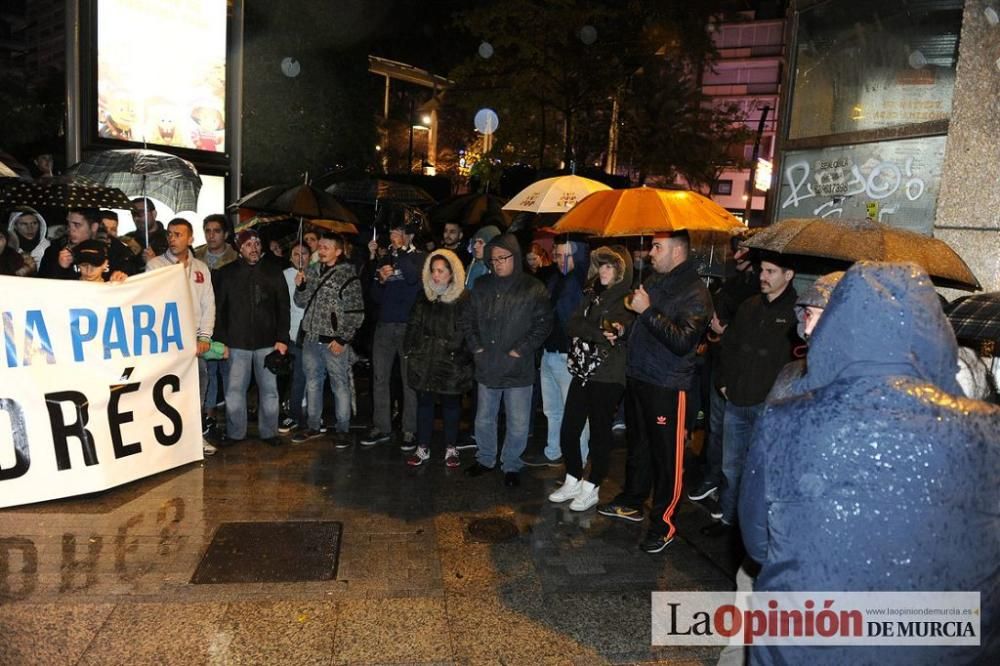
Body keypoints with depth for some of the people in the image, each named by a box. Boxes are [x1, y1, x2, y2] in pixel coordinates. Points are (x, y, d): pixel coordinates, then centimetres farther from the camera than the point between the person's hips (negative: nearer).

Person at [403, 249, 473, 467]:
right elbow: (413, 325, 13)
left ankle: (451, 449, 23)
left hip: (451, 363, -4)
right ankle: (423, 448, 22)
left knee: (451, 404, 9)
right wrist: (410, 349, 7)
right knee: (424, 403, 11)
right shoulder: (424, 297, 6)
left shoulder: (464, 298, -9)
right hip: (423, 361, 4)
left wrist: (463, 356, -13)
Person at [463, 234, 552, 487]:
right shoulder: (482, 286, 6)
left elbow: (543, 324, -8)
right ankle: (486, 459, 36)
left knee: (518, 424, 5)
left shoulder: (533, 289, -7)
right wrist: (475, 346, 2)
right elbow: (470, 319, 14)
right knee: (484, 419, 17)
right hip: (486, 366, 4)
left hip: (518, 369, -4)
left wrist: (520, 350, -13)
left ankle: (512, 466, 24)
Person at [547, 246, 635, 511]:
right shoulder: (592, 294, 13)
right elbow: (572, 325, 0)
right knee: (568, 430, 9)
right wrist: (598, 332, -15)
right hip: (582, 371, 6)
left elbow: (620, 334, -21)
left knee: (600, 434, 5)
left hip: (608, 377, -6)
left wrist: (588, 330, -21)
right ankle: (572, 482, 28)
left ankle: (591, 489, 21)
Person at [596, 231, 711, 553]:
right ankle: (631, 502, 36)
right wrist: (625, 328, 6)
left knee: (666, 455, 1)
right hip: (637, 378, 8)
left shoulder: (695, 294, -15)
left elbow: (682, 342, -26)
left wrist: (648, 311, -25)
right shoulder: (654, 281, 11)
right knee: (638, 444, 20)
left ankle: (663, 524, 12)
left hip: (667, 386, -8)